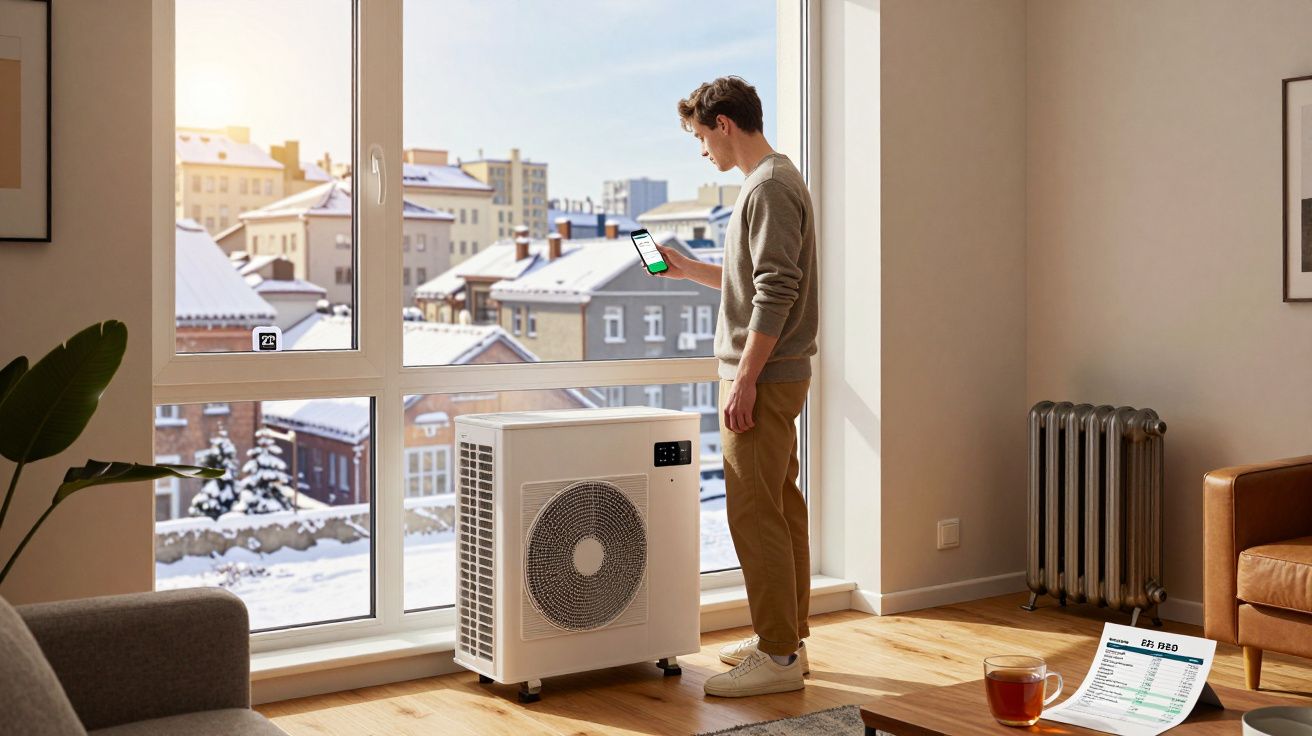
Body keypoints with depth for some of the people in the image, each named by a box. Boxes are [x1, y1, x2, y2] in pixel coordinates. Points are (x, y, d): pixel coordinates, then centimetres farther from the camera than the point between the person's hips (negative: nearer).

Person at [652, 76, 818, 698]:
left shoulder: (770, 186, -14)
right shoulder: (775, 181, 19)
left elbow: (776, 294, -21)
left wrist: (743, 379, -22)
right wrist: (688, 269, 23)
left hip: (762, 377, -11)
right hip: (774, 375, 11)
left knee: (755, 514, -7)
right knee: (781, 508, 13)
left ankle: (778, 657, -1)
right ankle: (787, 639, 22)